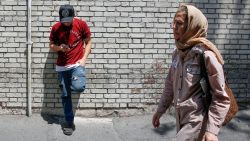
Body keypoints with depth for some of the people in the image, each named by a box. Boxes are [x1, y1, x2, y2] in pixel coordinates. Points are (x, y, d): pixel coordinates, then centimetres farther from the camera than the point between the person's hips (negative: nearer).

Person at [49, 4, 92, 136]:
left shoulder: (81, 24, -5)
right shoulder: (55, 28, -2)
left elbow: (88, 42, 5)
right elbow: (51, 46, 9)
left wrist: (84, 58, -7)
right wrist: (59, 48, -13)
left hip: (77, 63, -2)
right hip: (62, 66, 2)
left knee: (79, 87, -27)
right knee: (65, 95, 5)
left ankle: (74, 82, 9)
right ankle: (69, 122, 17)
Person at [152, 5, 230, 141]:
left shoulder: (207, 55, -18)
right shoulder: (178, 53, 2)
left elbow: (220, 98, -16)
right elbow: (170, 84, 15)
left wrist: (212, 130, -20)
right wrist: (160, 110, 18)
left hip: (198, 121, -7)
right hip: (181, 118, 7)